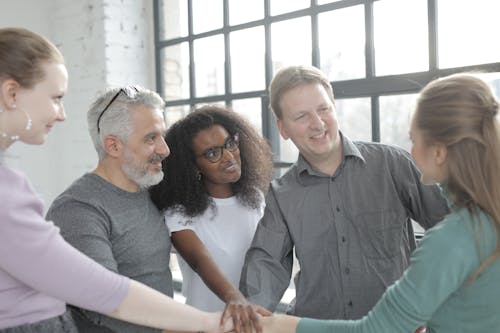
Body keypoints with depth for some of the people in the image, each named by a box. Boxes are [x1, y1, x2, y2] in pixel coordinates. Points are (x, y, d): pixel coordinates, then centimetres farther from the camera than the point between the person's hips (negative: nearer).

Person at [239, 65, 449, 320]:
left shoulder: (391, 163, 0)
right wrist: (250, 310, -19)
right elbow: (267, 260, 0)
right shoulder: (281, 195, 7)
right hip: (314, 323, 0)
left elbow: (448, 220, 2)